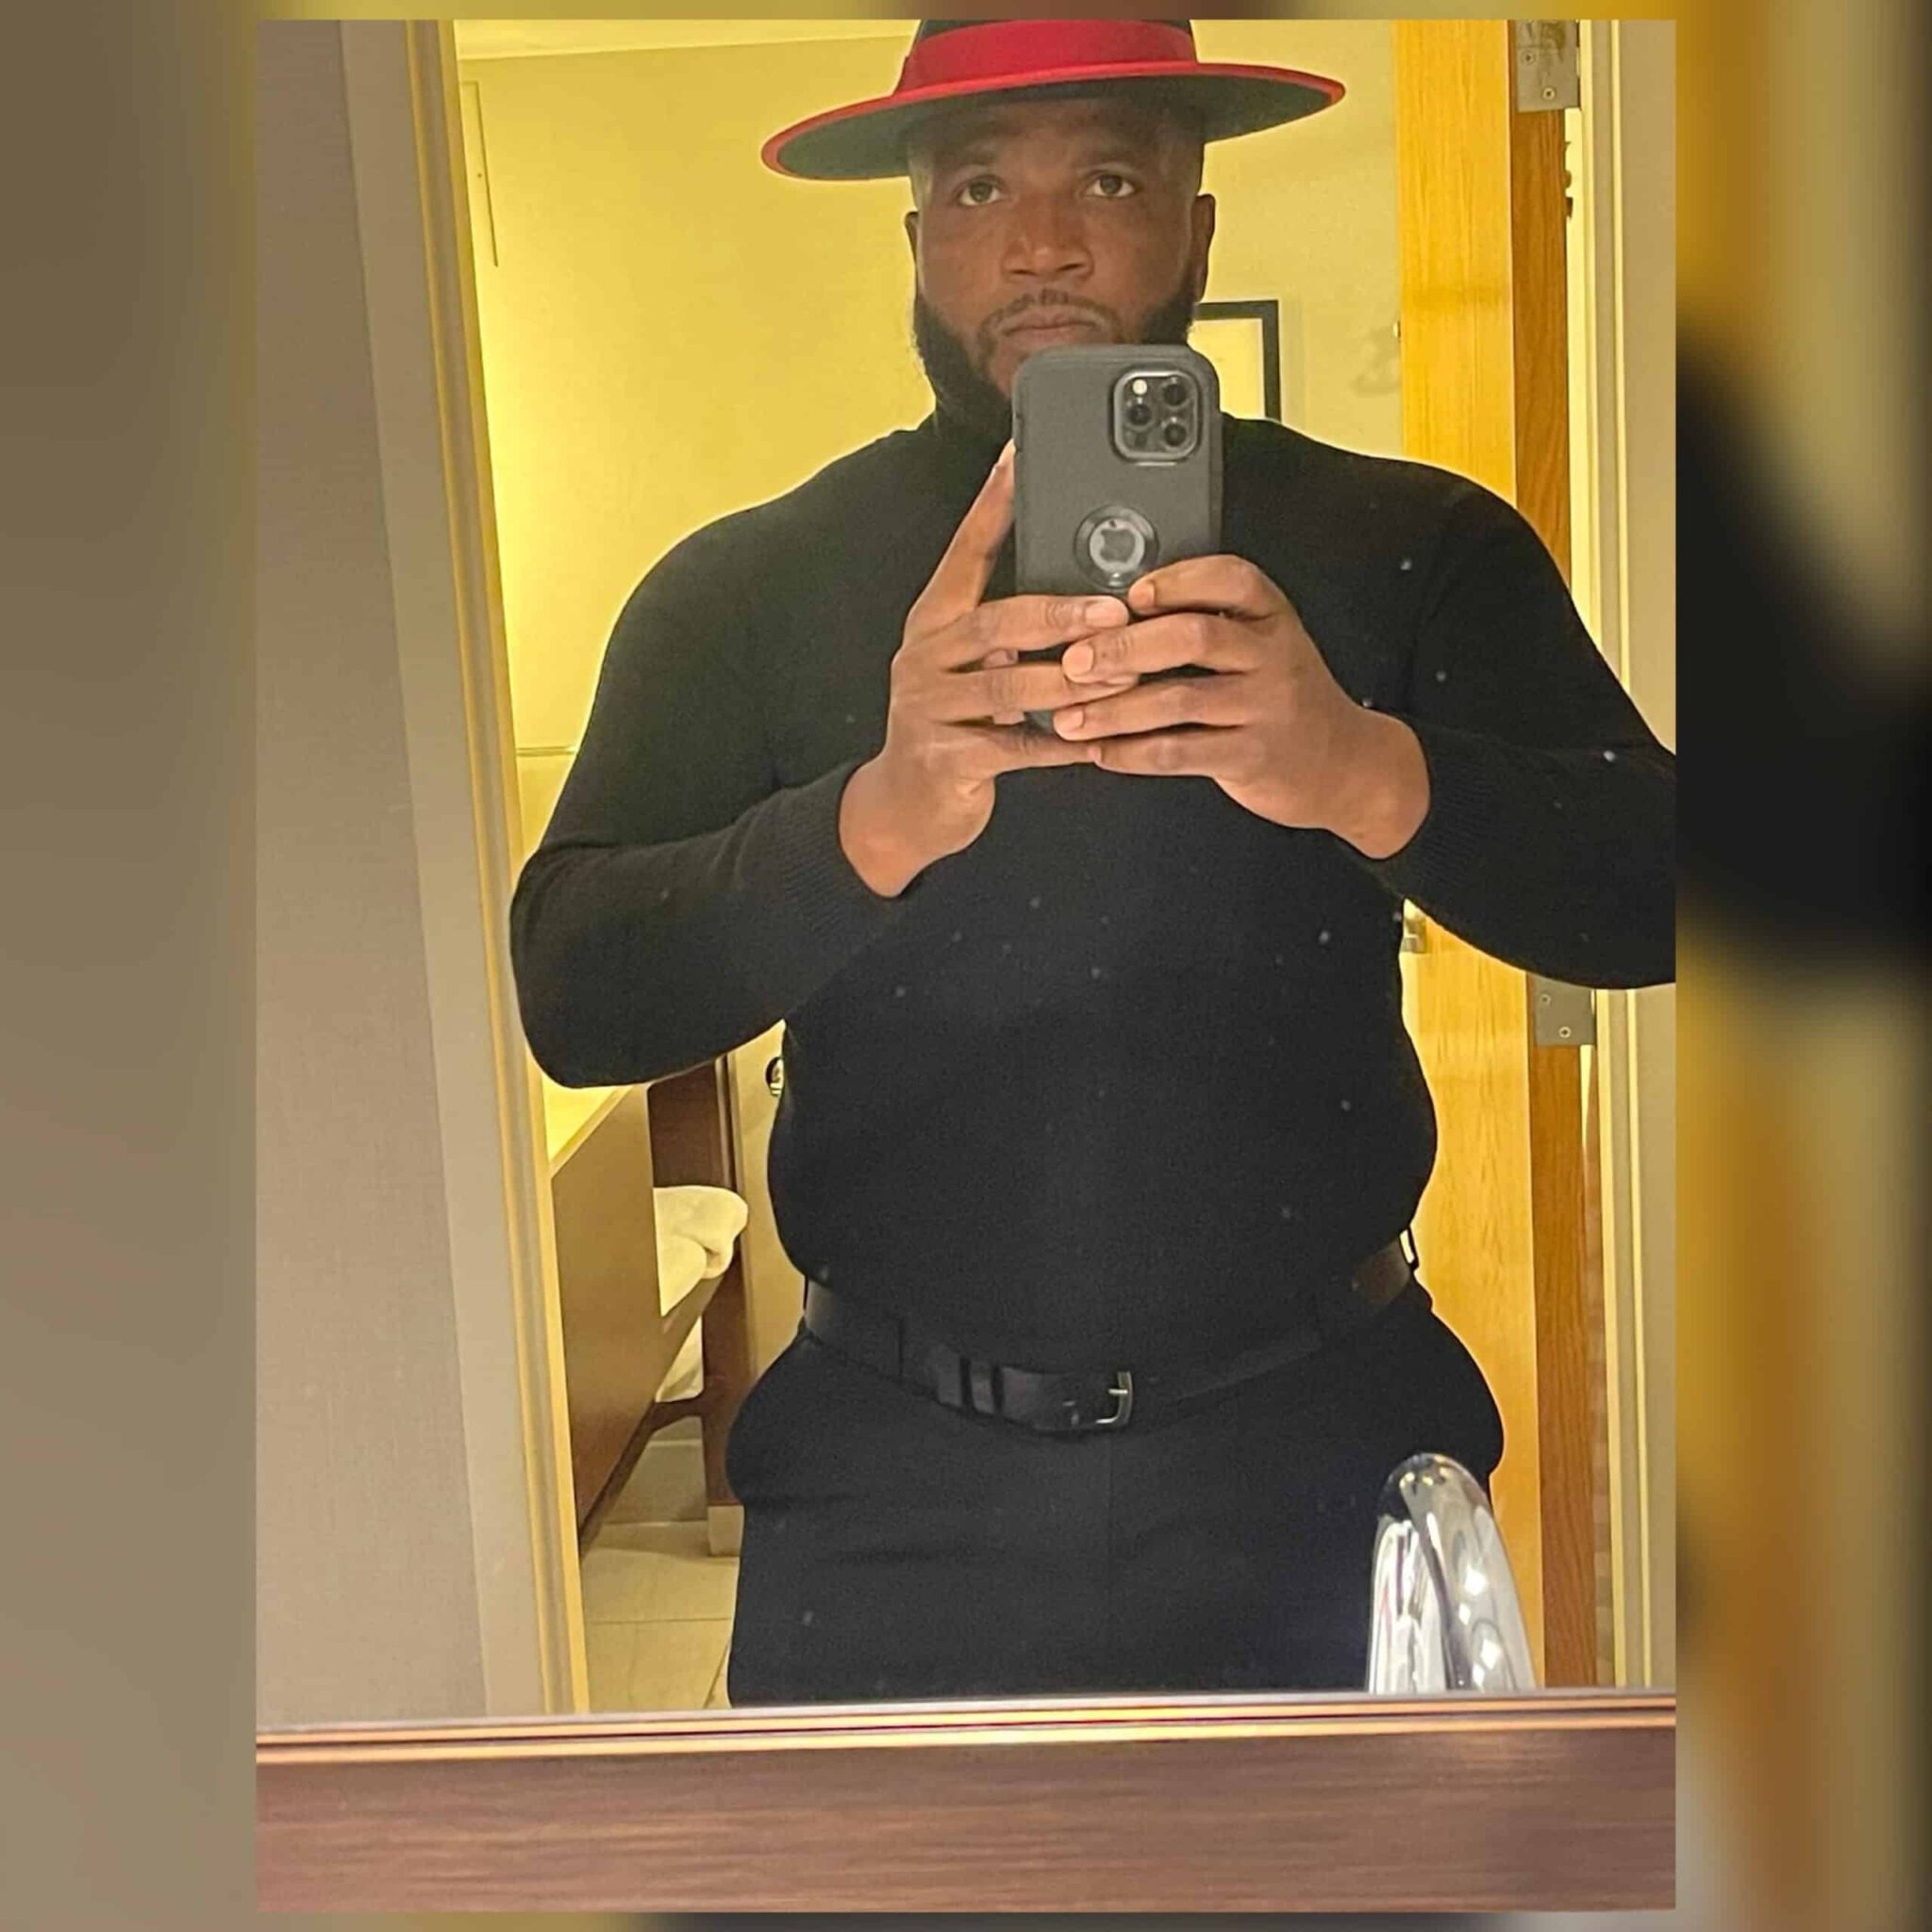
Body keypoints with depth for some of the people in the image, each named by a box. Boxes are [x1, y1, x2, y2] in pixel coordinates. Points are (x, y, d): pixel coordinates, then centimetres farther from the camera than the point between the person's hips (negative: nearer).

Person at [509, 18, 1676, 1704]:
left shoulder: (1413, 551, -2)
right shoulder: (741, 594, -1)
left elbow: (1644, 896, -12)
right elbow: (572, 995, -11)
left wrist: (1365, 772, -33)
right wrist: (877, 822, -31)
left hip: (1319, 1456, 1)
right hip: (892, 1488, 0)